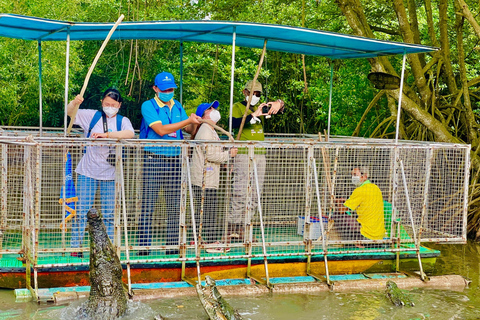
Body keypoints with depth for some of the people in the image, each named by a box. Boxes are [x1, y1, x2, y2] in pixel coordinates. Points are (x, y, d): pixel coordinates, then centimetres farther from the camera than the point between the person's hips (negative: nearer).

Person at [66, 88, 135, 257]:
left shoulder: (123, 121, 4)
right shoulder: (92, 116, 8)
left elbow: (130, 134, -16)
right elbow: (70, 112, 4)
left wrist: (106, 134, -27)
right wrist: (75, 102, -18)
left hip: (110, 174, 0)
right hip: (87, 172, 0)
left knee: (109, 214, 5)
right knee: (82, 210, -1)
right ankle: (75, 246, 5)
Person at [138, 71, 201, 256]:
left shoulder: (177, 106, 14)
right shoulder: (148, 106, -4)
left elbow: (189, 130, 14)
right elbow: (161, 130, -16)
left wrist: (194, 123, -9)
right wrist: (187, 121, -17)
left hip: (174, 159, 5)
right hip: (153, 159, -5)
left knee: (174, 205, 6)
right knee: (148, 204, -5)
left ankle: (173, 246, 13)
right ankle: (143, 246, -1)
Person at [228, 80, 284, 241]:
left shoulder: (261, 107, 20)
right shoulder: (237, 107, 1)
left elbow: (278, 107, 9)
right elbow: (234, 123, -18)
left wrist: (278, 103, -15)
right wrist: (254, 115, -28)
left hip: (260, 154, 7)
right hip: (243, 154, -7)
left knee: (255, 193, 6)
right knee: (240, 192, -11)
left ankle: (243, 227, 12)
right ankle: (233, 228, -6)